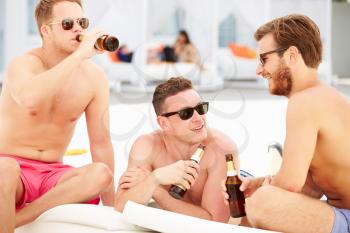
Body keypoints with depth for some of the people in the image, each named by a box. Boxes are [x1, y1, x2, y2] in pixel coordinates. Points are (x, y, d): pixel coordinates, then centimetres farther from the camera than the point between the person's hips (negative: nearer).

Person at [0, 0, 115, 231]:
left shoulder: (94, 77, 0)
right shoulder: (23, 64, -12)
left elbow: (101, 142, 3)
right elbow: (29, 99, -37)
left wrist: (111, 205, -1)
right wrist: (79, 55, -32)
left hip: (51, 174, 5)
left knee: (102, 174, -28)